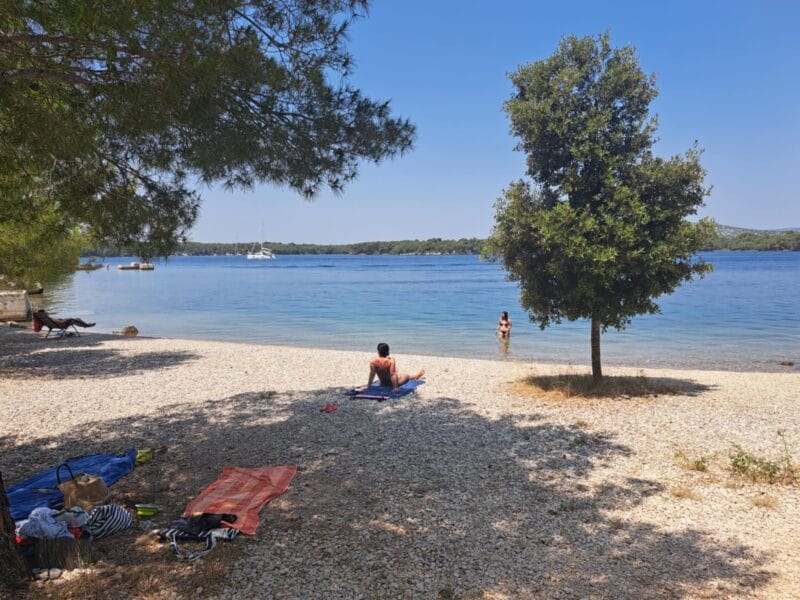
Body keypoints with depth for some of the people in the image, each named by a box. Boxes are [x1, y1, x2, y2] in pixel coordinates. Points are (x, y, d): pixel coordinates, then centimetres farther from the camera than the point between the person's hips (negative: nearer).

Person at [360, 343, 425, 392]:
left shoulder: (373, 361, -22)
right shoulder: (391, 360, -30)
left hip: (383, 384, 3)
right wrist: (395, 387, -22)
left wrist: (367, 386, -6)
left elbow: (372, 374, -16)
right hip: (393, 383, -3)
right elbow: (393, 374, -29)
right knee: (408, 376, 27)